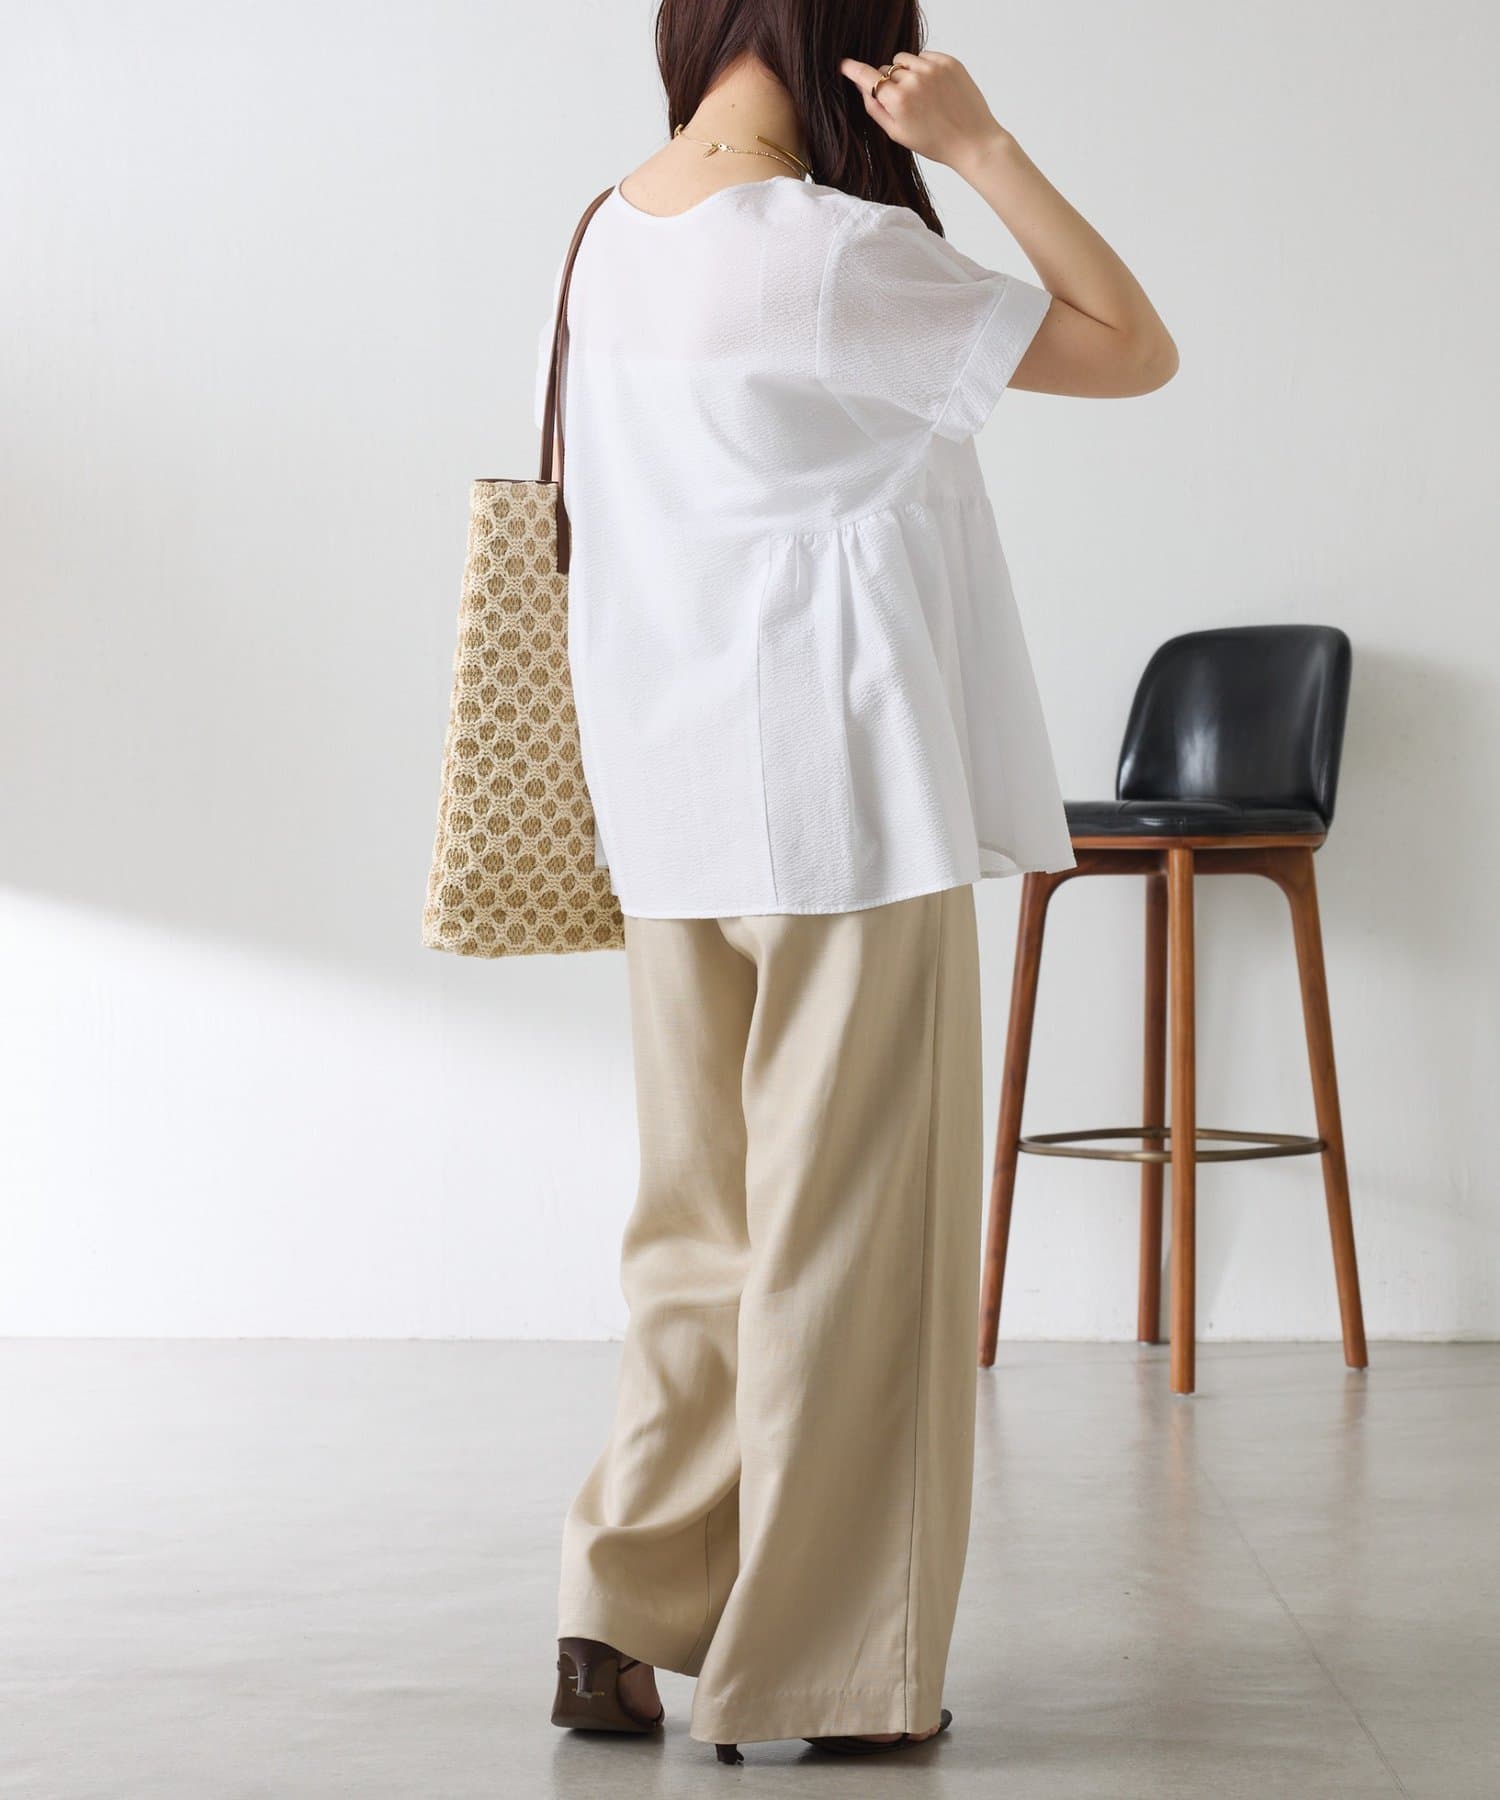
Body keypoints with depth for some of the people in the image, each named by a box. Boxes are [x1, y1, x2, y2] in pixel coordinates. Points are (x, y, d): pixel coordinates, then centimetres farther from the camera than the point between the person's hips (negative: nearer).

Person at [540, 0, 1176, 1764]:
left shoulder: (612, 233, 8)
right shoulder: (829, 253, -16)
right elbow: (1135, 349, -11)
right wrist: (979, 145, -11)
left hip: (678, 818, 8)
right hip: (849, 800, -8)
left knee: (704, 1223, 15)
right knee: (848, 1230, 2)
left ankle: (628, 1616, 16)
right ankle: (818, 1669, 9)